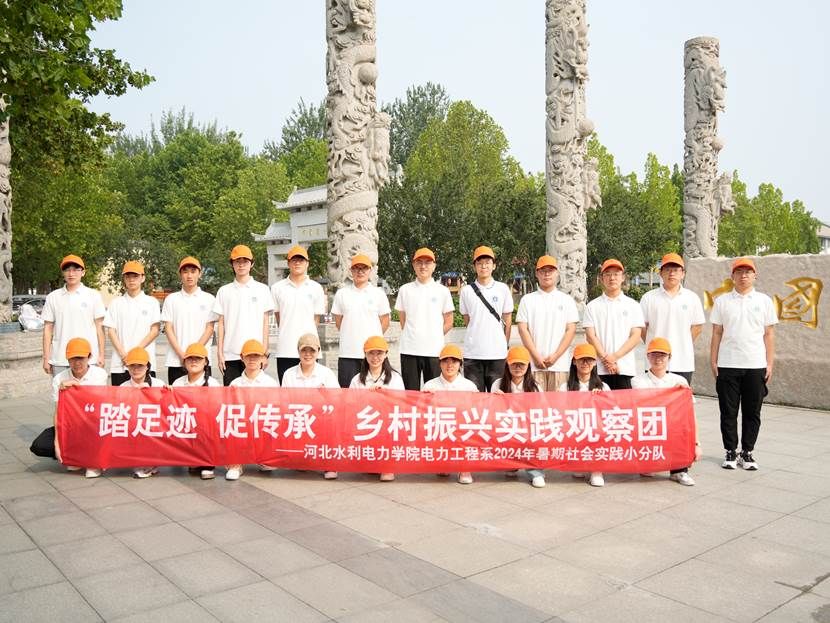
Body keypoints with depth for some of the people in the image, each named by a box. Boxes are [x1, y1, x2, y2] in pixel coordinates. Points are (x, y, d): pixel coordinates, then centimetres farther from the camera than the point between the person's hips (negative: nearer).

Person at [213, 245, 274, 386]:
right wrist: (219, 353, 3)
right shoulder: (224, 291, 9)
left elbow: (265, 323, 5)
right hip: (230, 355, 1)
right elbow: (220, 324, 9)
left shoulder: (262, 289, 6)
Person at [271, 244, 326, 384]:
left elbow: (316, 318, 8)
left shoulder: (316, 288, 5)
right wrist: (287, 334, 7)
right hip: (285, 350, 0)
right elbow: (278, 316, 11)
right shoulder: (277, 288, 6)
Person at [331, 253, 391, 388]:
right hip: (348, 353, 1)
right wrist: (351, 336, 7)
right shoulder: (341, 293, 8)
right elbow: (338, 321, 12)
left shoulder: (378, 293, 6)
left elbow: (385, 322, 9)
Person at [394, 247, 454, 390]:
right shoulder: (405, 290, 7)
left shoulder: (443, 291, 4)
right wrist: (412, 335, 5)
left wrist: (434, 337, 2)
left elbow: (448, 322, 8)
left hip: (434, 351, 0)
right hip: (409, 351, 1)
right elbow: (402, 319, 14)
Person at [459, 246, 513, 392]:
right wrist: (477, 339, 9)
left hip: (497, 353, 0)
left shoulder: (503, 289, 5)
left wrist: (504, 346, 6)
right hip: (473, 353, 0)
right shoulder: (466, 291, 5)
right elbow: (467, 321, 12)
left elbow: (507, 322, 8)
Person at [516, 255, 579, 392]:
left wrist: (555, 356, -6)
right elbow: (523, 330, 2)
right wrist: (536, 357, -7)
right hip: (534, 363, 0)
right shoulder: (527, 299, 9)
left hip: (559, 363, 1)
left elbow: (571, 330, 4)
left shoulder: (567, 300, 11)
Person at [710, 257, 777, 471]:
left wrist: (770, 364, 1)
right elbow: (717, 333, 7)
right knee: (728, 412, 4)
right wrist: (713, 362, 2)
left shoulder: (764, 301, 7)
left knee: (752, 412, 5)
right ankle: (731, 452, 15)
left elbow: (769, 334, 7)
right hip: (728, 365, 0)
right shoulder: (722, 301, 7)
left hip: (756, 365, 0)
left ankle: (747, 452, 17)